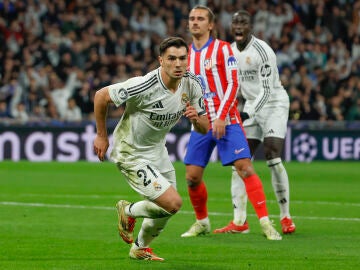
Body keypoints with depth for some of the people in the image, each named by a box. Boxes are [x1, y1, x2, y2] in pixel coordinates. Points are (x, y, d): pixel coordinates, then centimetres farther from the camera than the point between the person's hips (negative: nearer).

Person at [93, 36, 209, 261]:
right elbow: (101, 96, -18)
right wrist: (102, 135, -9)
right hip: (132, 155, -8)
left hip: (157, 150, 8)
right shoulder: (144, 86, -30)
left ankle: (141, 248, 45)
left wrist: (196, 118, -26)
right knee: (173, 203, -16)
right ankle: (129, 212, 13)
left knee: (167, 206, 17)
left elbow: (204, 129, -1)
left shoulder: (192, 85, -10)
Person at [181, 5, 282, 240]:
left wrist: (221, 117, -18)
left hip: (226, 121, -5)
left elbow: (233, 84, -10)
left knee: (245, 167, -16)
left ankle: (266, 223, -17)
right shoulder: (187, 54, 12)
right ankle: (202, 222, 22)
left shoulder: (222, 49, -5)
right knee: (192, 176, 1)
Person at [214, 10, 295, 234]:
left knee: (272, 155, -19)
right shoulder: (230, 52, 4)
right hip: (252, 106, 7)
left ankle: (286, 217, -8)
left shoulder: (262, 51, -18)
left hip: (274, 103, -7)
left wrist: (247, 113, -30)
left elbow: (267, 90, -21)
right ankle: (239, 220, 0)